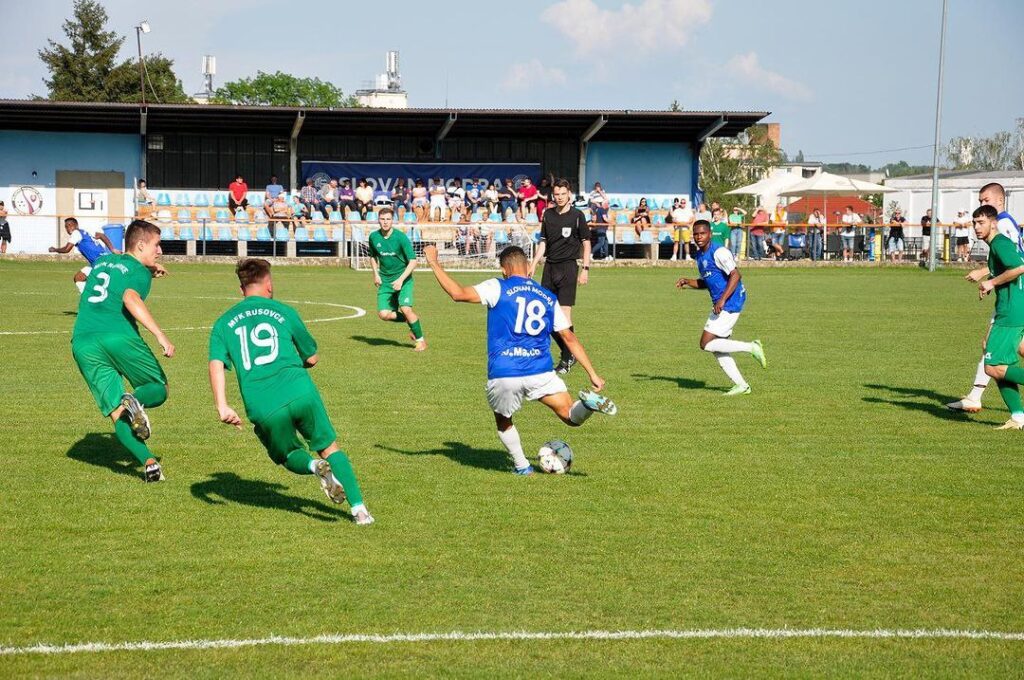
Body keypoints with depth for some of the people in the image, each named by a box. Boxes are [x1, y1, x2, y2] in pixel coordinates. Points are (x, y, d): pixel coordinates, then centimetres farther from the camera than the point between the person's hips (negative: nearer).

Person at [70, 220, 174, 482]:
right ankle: (136, 400, -20)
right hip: (119, 336, -5)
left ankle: (148, 462, -16)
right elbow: (131, 299, -16)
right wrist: (160, 336, -22)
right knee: (160, 389, 14)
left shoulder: (103, 261, 26)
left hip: (82, 341, 5)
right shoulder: (139, 271, 6)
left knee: (117, 414, 3)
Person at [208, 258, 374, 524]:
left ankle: (315, 466, -9)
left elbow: (216, 364, 0)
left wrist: (222, 407, -7)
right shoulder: (284, 312, 15)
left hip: (263, 408, 1)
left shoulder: (223, 323, 16)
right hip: (300, 392, -1)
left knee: (290, 456, 24)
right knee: (330, 448, 15)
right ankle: (359, 509, 3)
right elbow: (312, 358, 22)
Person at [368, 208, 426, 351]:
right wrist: (376, 273, 6)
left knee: (405, 309, -21)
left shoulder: (401, 237, -14)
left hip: (403, 279, -4)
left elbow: (413, 261, -14)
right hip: (385, 280, 4)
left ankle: (420, 340, 0)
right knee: (383, 314, -10)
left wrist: (401, 280, -22)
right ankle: (410, 320, 18)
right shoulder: (374, 237, 0)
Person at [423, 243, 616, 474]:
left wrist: (434, 263, 2)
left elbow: (458, 293, -9)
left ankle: (521, 465, 19)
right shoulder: (548, 298, 15)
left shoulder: (498, 288, 2)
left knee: (503, 421, 26)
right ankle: (589, 402, -25)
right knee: (572, 417, 6)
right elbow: (569, 337, 16)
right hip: (540, 373, 2)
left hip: (502, 376, -2)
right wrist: (593, 374, 18)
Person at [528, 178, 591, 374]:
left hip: (568, 268, -5)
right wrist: (533, 264, 9)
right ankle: (569, 353, 20)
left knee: (564, 315, -10)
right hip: (550, 267, 6)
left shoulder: (577, 216, -2)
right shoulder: (548, 215, 11)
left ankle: (566, 360, 0)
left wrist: (585, 269, -7)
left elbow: (586, 243, 0)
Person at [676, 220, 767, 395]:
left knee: (706, 344, -12)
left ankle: (751, 348, -6)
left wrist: (722, 299, -27)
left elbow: (735, 275, -21)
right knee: (717, 348, 9)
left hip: (730, 304, -10)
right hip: (720, 305, 10)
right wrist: (688, 282, 8)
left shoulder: (719, 252, -14)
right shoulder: (699, 256, 14)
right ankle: (741, 385, 13)